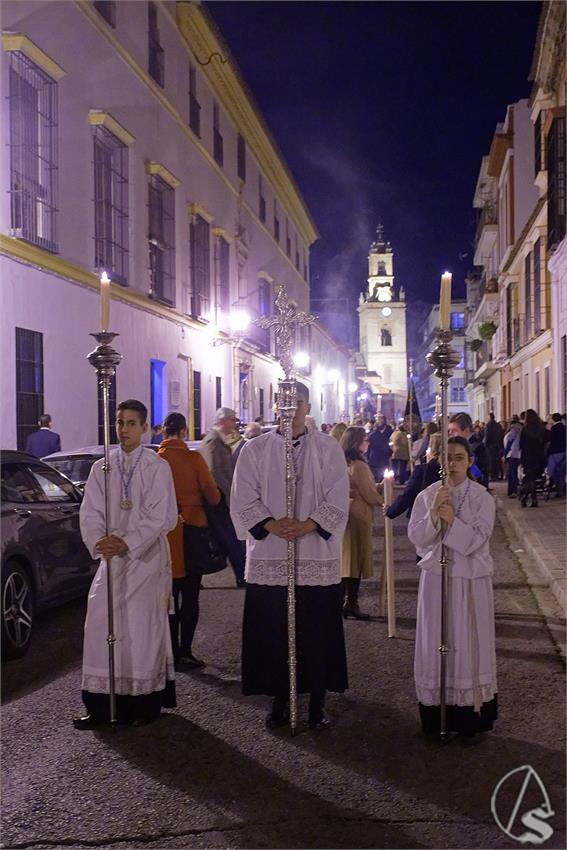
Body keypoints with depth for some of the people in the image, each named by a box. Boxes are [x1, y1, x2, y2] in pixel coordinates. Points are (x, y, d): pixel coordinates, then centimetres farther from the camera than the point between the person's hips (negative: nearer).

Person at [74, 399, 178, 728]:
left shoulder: (158, 467, -2)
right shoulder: (101, 467, 8)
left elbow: (162, 516, -8)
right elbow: (90, 512, 3)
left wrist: (127, 543, -17)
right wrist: (99, 541, -16)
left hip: (146, 558, -3)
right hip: (111, 558, 4)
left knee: (142, 627, -2)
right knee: (101, 625, 0)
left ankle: (146, 703, 9)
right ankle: (101, 705, 8)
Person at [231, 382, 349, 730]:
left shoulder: (329, 449, 3)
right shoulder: (255, 450, 5)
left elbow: (338, 500, -3)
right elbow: (243, 499, 0)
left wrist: (306, 526, -16)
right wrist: (272, 525, -15)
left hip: (317, 557, -1)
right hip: (269, 557, 1)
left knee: (317, 632, 3)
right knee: (273, 631, 5)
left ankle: (317, 701, 16)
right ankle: (280, 699, 19)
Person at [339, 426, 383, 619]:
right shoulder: (358, 466, -17)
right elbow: (369, 495, -13)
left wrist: (378, 486, 13)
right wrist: (384, 501, 4)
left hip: (346, 513, 8)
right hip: (358, 516, -8)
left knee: (346, 558, 13)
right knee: (357, 559, -1)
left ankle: (342, 601, 18)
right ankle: (351, 604, 4)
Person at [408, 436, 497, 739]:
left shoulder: (482, 497, -3)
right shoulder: (427, 496, 1)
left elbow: (477, 540, -12)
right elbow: (416, 537, -7)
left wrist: (452, 520, -24)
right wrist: (434, 513, -21)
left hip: (471, 580, -1)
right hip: (436, 577, 1)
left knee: (469, 642, 3)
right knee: (436, 643, 5)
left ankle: (470, 715, 14)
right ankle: (435, 714, 15)